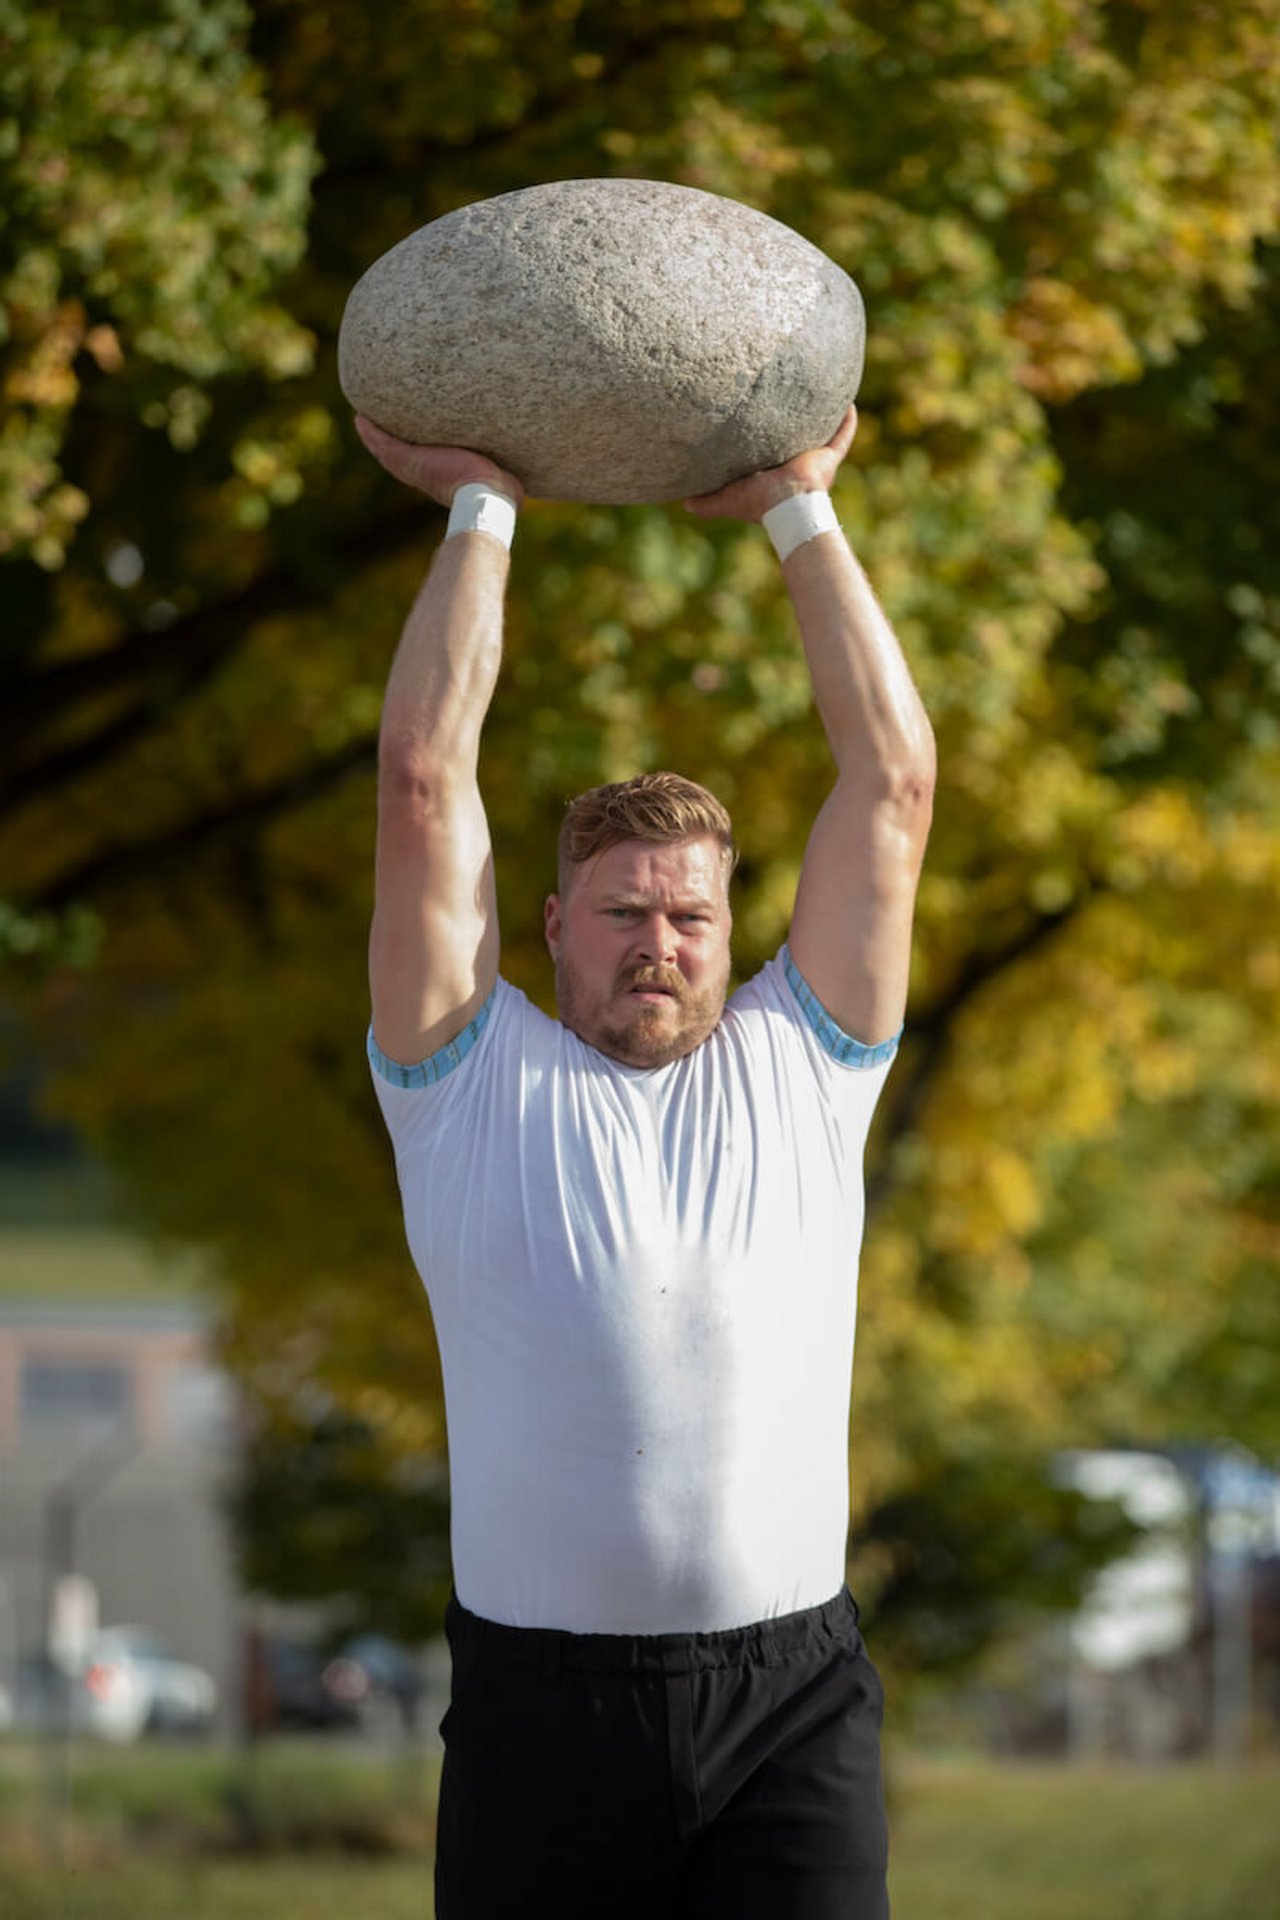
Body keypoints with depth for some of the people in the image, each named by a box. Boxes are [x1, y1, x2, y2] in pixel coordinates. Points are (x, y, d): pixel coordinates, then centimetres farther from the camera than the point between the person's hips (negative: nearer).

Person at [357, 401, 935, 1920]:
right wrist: (480, 514, 11)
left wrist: (799, 512, 16)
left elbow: (895, 778, 13)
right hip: (542, 1695, -1)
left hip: (789, 1695, 1)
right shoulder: (478, 1084, 10)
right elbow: (423, 782, 5)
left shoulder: (797, 1067, 14)